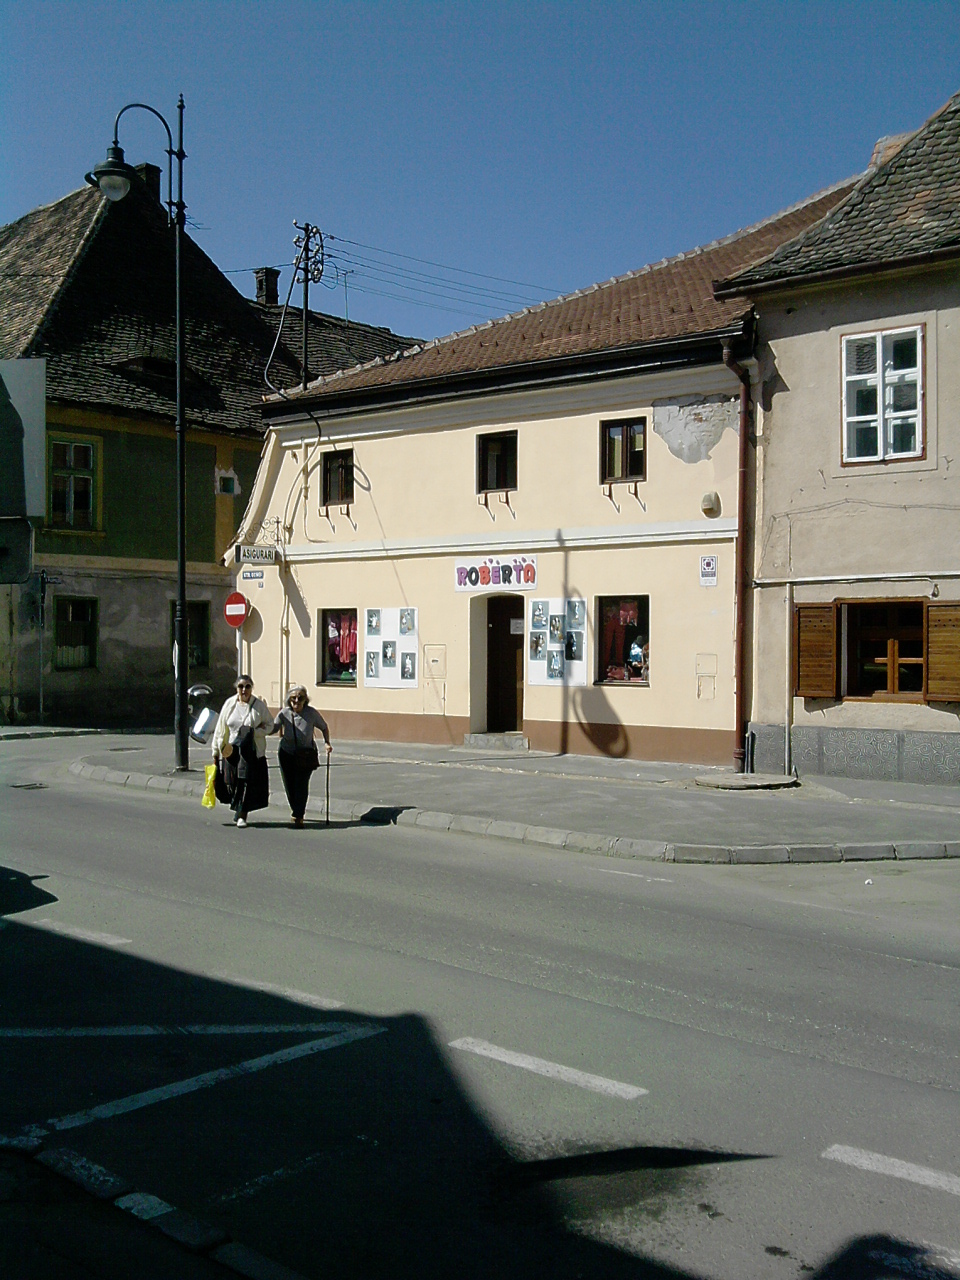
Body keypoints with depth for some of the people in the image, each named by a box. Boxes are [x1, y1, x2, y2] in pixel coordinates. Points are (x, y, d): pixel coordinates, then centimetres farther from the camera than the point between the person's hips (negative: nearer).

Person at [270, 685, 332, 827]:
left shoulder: (311, 713, -12)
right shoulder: (285, 713, -9)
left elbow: (324, 727, 3)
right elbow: (272, 729, -2)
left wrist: (327, 743, -9)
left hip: (306, 755, -2)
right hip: (287, 754, 2)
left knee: (301, 784, -13)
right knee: (289, 785, 7)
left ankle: (298, 815, -6)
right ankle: (296, 810, 32)